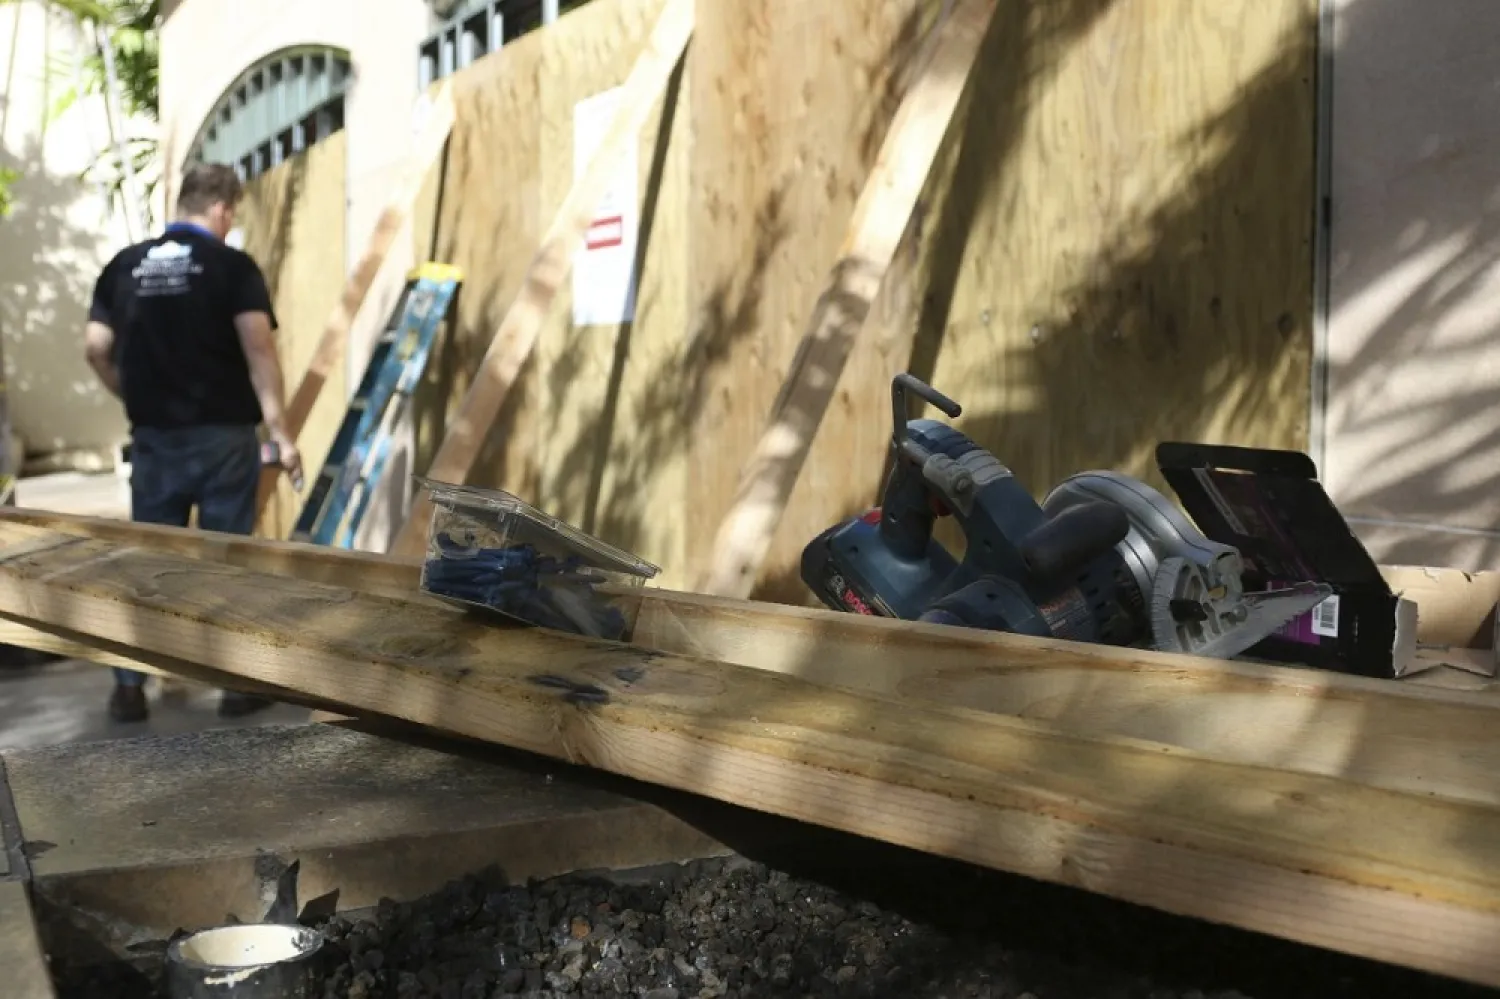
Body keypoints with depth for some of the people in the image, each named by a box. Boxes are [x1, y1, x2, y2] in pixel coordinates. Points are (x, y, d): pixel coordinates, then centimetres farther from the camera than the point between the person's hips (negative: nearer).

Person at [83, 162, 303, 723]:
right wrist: (279, 430, -14)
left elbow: (95, 348, 4)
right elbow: (259, 350, -16)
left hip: (153, 437, 4)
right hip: (223, 435, -3)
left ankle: (129, 686, 14)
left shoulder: (125, 265, 6)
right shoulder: (233, 266, -7)